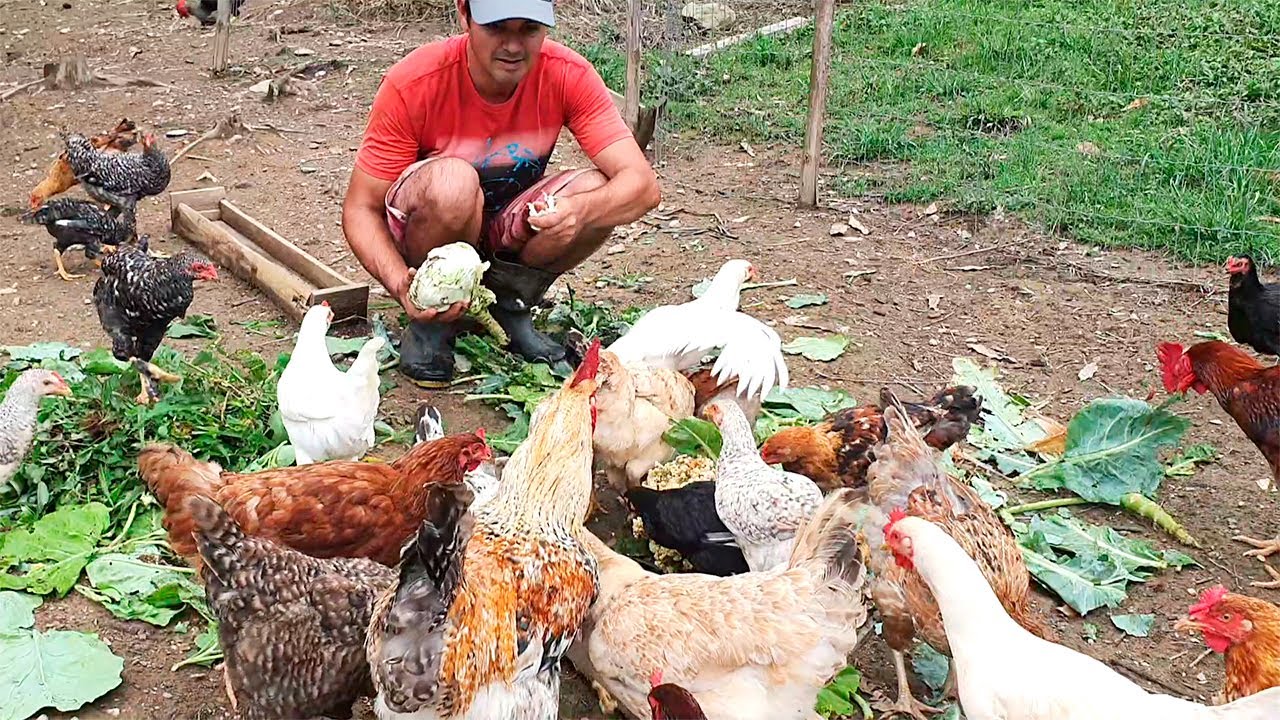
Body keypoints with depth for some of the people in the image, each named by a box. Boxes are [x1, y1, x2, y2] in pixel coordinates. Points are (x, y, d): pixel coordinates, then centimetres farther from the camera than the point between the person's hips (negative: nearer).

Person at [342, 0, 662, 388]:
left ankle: (509, 301, -1)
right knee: (453, 181, -36)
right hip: (428, 232, -3)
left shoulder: (569, 76, -19)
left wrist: (581, 209, -46)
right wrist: (399, 284, -40)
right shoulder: (413, 84, -25)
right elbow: (360, 209, -20)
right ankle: (432, 319, -10)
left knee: (598, 195, -26)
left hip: (507, 233, 3)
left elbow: (644, 185, -24)